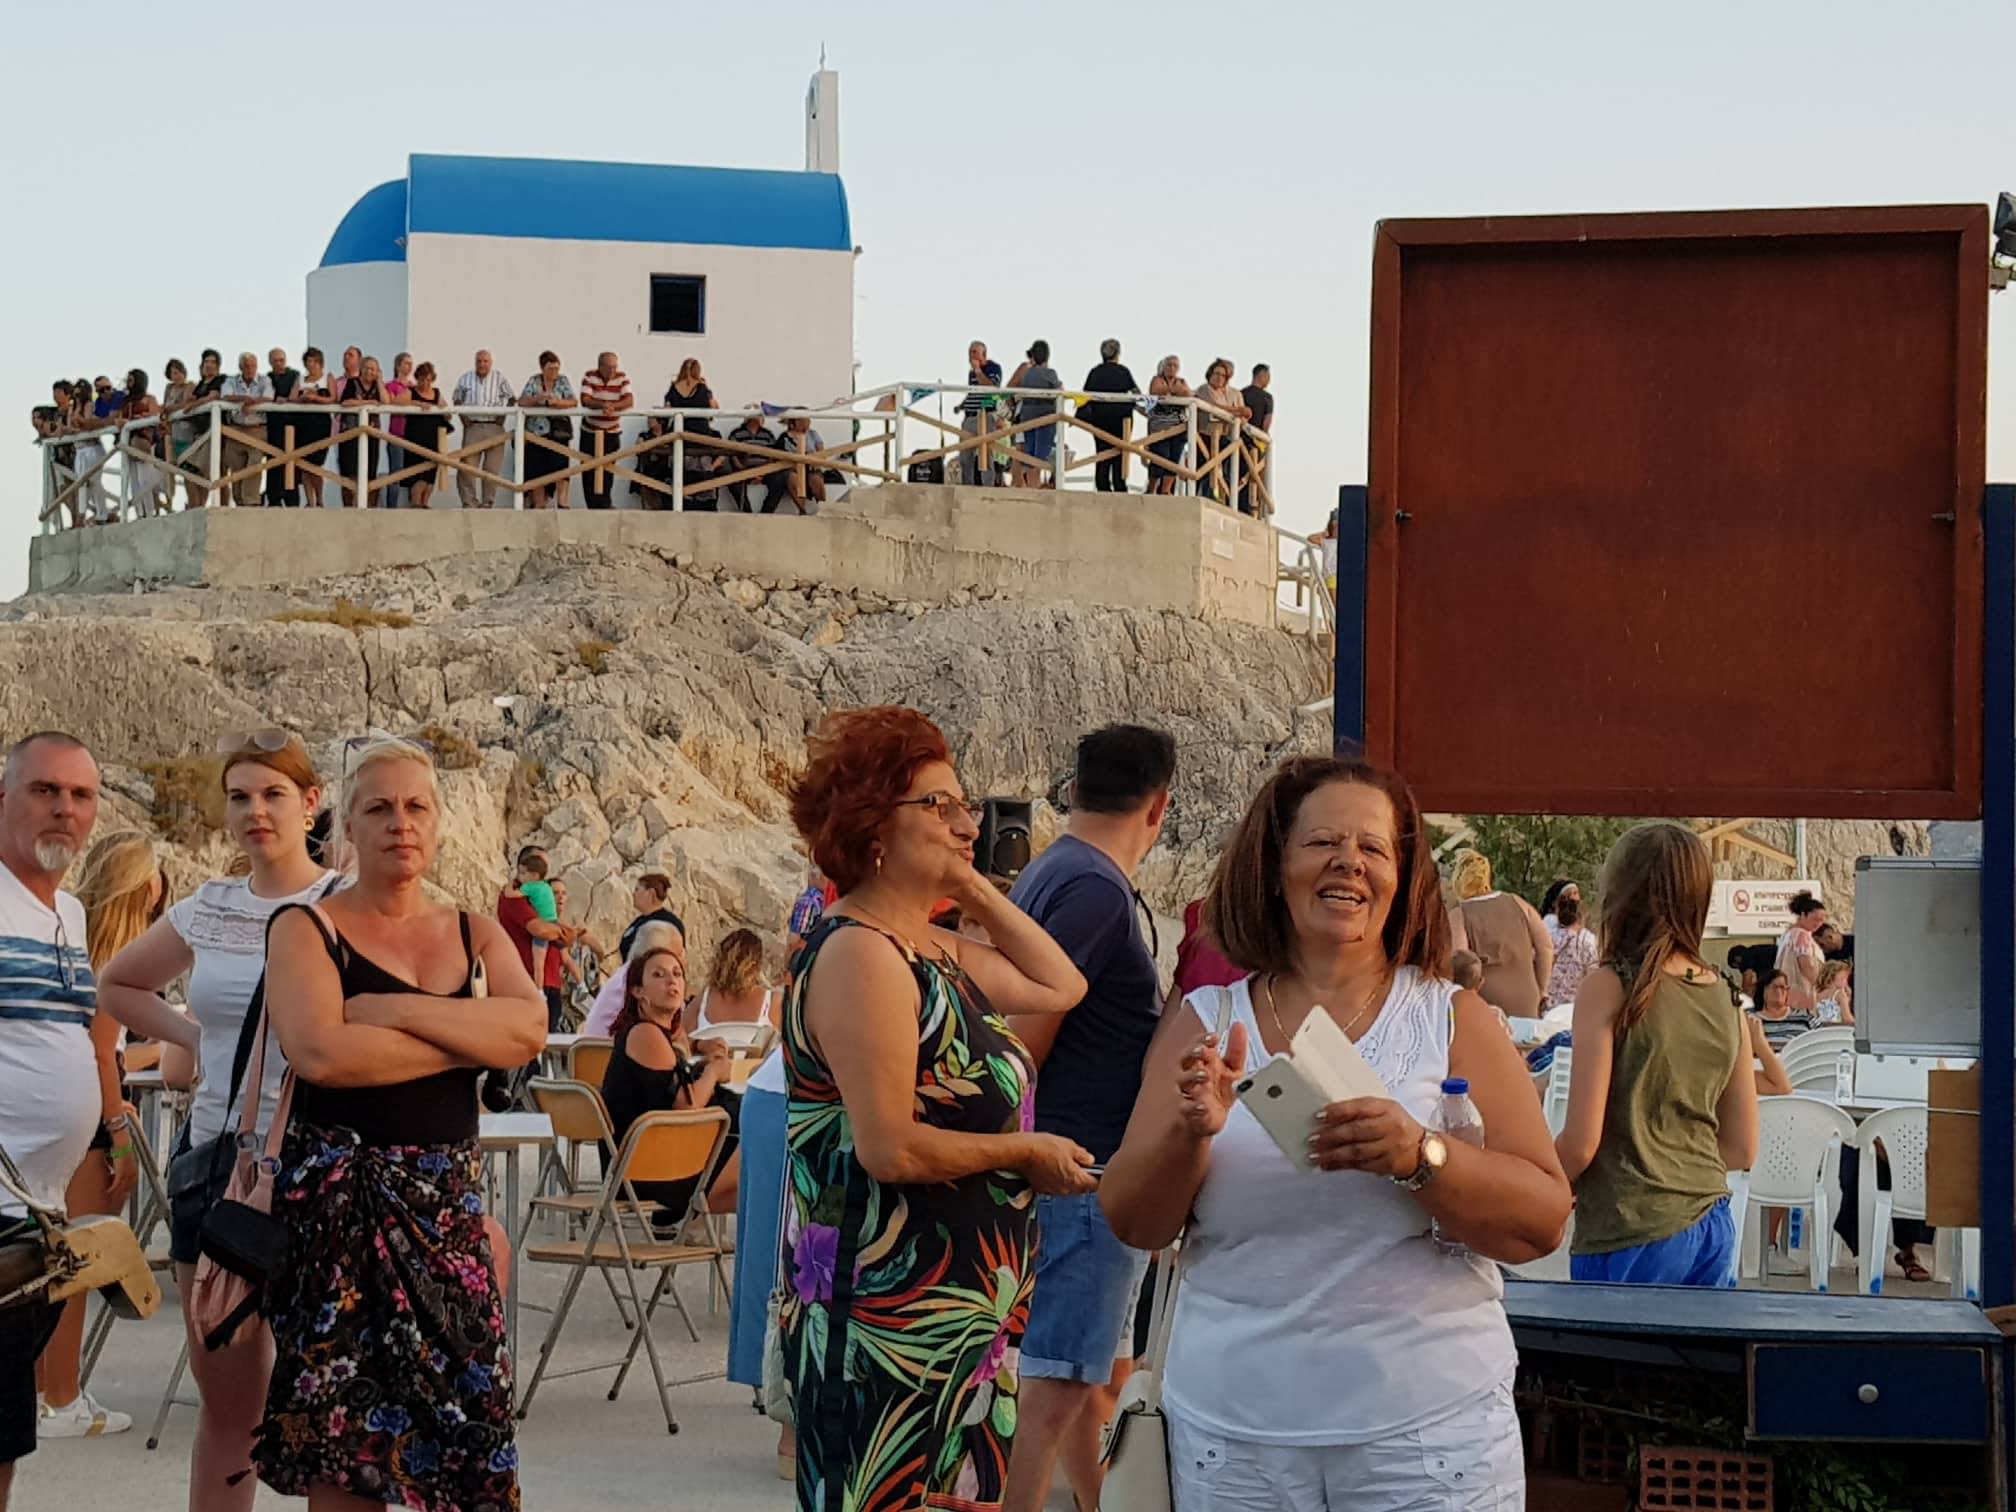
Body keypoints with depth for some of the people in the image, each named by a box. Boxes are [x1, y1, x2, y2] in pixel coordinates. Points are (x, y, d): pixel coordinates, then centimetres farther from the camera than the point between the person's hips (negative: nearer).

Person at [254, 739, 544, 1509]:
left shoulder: (476, 936, 13)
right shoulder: (308, 927, 0)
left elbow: (529, 1028, -7)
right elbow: (319, 1051, -18)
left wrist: (396, 1011, -15)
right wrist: (475, 1040, -10)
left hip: (449, 1202, 4)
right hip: (339, 1200, -4)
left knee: (462, 1422, 1)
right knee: (344, 1443, -3)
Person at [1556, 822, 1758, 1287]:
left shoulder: (1608, 987, -8)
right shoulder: (1721, 997, 8)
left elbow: (1580, 1143, -10)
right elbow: (1741, 1149, 14)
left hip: (1632, 1237, -6)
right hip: (1712, 1228, 6)